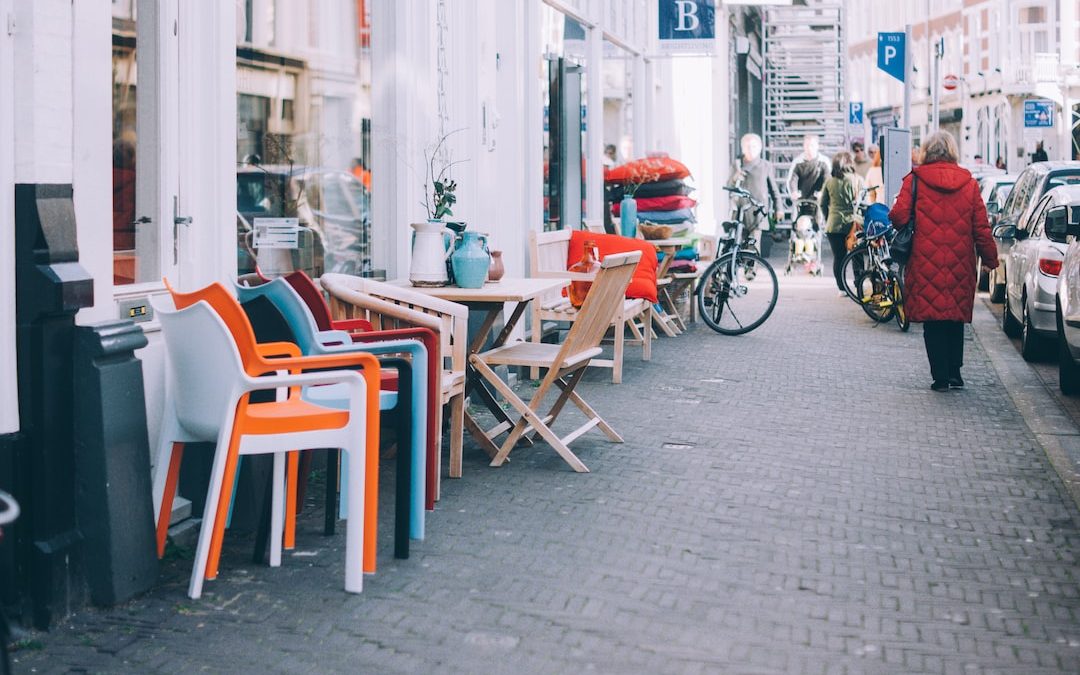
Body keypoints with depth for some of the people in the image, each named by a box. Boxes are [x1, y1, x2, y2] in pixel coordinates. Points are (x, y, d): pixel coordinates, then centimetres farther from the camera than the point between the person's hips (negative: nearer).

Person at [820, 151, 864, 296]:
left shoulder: (829, 182, 2)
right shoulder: (857, 180, -4)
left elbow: (823, 204, 7)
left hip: (833, 225, 2)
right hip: (852, 223, -1)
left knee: (838, 257, 6)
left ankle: (842, 288, 6)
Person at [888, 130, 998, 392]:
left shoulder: (915, 179, -3)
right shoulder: (969, 183, 6)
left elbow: (899, 216, -11)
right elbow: (981, 228, 6)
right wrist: (990, 259, 15)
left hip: (926, 264, -2)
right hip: (959, 263, 3)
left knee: (933, 321, 3)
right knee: (955, 318, 16)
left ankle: (940, 376, 0)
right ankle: (954, 373, 16)